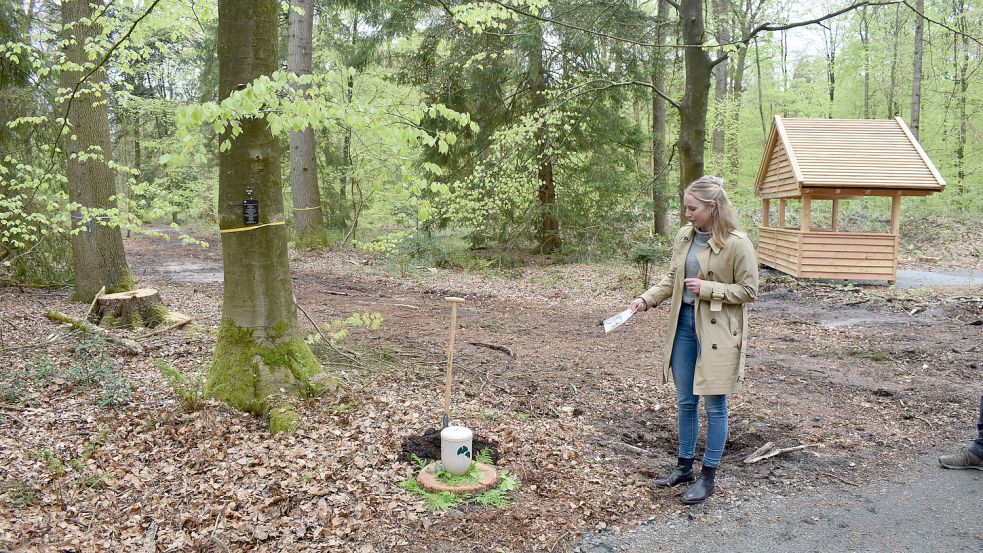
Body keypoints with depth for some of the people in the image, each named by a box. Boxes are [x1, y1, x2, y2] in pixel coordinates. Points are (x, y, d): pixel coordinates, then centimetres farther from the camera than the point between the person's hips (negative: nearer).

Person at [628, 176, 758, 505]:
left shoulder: (737, 243, -15)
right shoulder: (684, 236, 4)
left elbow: (749, 290, -11)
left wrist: (707, 289, -19)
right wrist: (647, 299, -2)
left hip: (717, 331, -6)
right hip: (684, 325, 6)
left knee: (714, 404, 5)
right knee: (685, 401, 15)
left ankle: (708, 476, 19)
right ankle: (684, 466, 30)